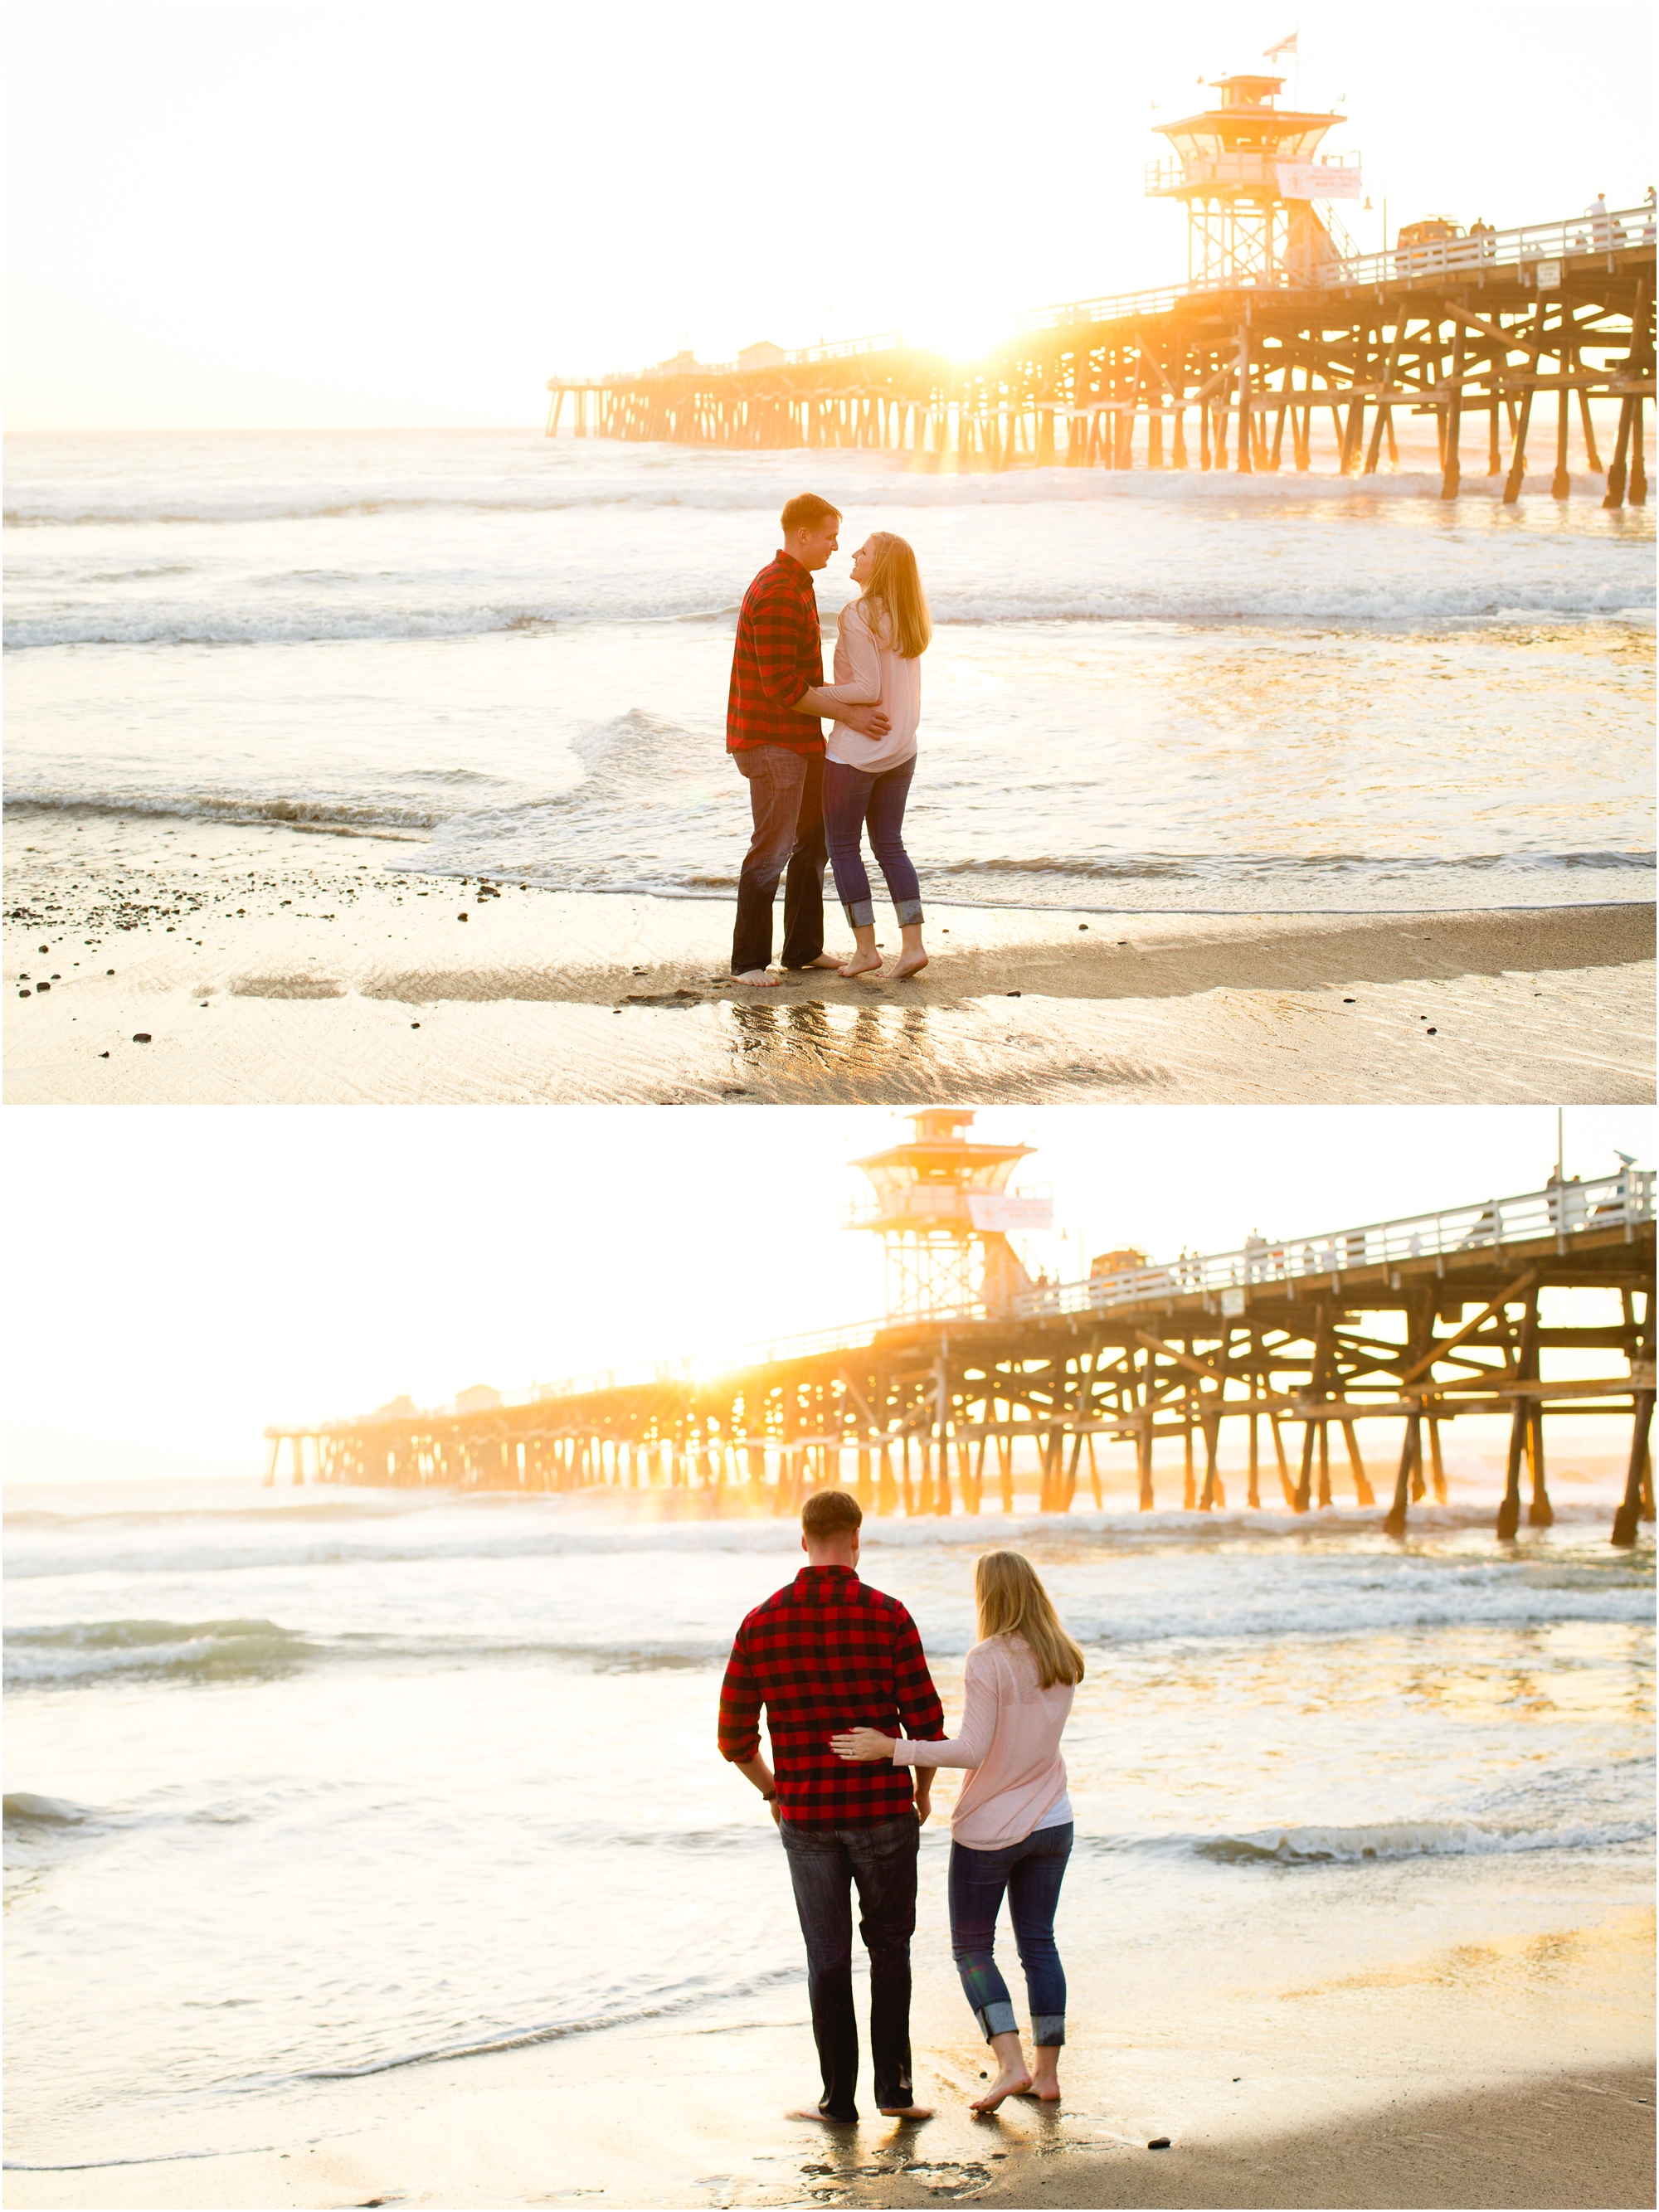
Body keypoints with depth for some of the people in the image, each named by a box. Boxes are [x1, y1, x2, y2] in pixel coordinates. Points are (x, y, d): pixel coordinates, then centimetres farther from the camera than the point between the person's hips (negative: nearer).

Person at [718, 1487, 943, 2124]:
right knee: (889, 1947, 15)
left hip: (807, 1815, 1)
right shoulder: (886, 1617, -9)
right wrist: (923, 1788, 12)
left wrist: (772, 1790, 20)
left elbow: (734, 1737, 1)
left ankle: (839, 2096, 14)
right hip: (883, 1810, -1)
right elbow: (926, 1723, -7)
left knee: (828, 1959, 12)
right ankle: (894, 2083, 8)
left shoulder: (761, 1624, -2)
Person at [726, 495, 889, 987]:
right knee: (772, 849, -6)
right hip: (772, 741, -10)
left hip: (801, 740, 10)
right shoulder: (776, 595, -21)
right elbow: (782, 686, -24)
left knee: (814, 840, 15)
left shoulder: (796, 585, 13)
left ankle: (804, 947, 25)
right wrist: (848, 714, -21)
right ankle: (749, 960, 1)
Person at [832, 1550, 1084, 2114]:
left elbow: (972, 1751, -23)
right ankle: (1047, 2071, 16)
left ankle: (1011, 2063, -5)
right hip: (1051, 1823, 6)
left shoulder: (988, 1661, -19)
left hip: (990, 1828, -6)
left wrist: (890, 1748, -23)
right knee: (1038, 1943, 15)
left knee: (972, 1947, 8)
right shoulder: (1062, 1661, 1)